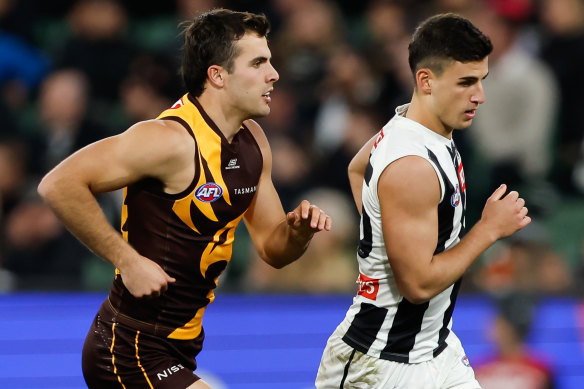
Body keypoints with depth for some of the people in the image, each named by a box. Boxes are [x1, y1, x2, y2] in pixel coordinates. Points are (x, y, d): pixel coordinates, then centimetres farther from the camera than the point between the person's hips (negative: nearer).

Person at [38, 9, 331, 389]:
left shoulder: (253, 140, 7)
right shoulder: (172, 139, -21)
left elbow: (272, 248, 15)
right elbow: (60, 185, -26)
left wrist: (300, 229, -8)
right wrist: (128, 260, -24)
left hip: (179, 349, 9)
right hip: (129, 353, -9)